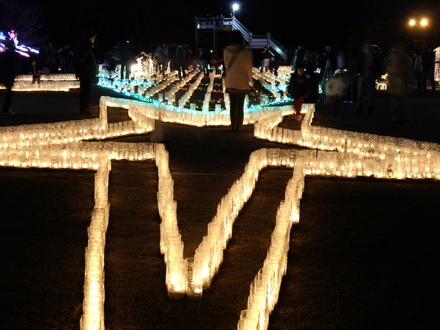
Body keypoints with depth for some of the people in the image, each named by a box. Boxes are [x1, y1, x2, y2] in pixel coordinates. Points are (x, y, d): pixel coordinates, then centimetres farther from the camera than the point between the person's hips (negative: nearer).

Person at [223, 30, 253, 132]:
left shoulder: (226, 51, -6)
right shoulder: (245, 51, -17)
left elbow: (226, 65, 5)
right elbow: (248, 66, -8)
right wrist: (249, 77, 9)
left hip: (230, 82, 3)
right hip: (242, 82, -3)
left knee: (233, 104, 16)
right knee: (240, 105, 7)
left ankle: (233, 125, 20)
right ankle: (238, 126, 9)